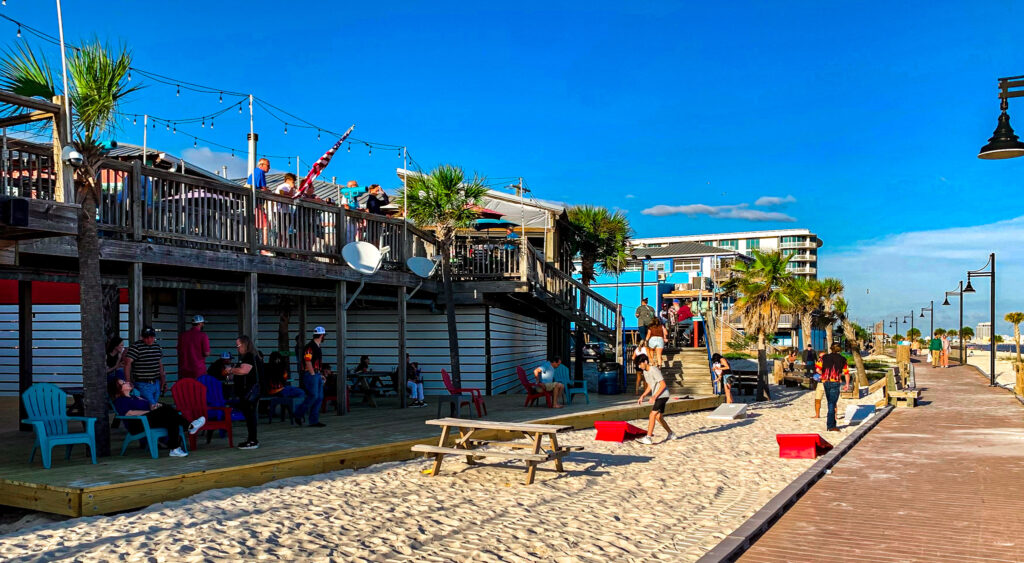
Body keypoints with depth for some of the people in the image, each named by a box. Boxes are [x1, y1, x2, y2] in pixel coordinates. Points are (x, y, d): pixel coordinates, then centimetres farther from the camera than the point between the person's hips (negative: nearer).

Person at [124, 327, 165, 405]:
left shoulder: (157, 346, 11)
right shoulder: (136, 347, -10)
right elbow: (127, 363, -17)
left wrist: (163, 381, 19)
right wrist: (128, 381, -22)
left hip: (156, 383, 7)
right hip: (143, 385, -7)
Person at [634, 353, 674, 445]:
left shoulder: (654, 370, -19)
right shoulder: (645, 372, 9)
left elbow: (663, 385, -21)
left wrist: (654, 396, -24)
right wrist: (642, 396, 8)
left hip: (662, 395, -10)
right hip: (657, 396, 10)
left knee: (652, 415, -16)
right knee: (658, 417, 15)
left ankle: (648, 438, -19)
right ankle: (671, 434, 29)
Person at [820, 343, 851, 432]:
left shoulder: (825, 357, 7)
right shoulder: (842, 359, 2)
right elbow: (846, 372, -1)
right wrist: (847, 384, 11)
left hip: (825, 382, 3)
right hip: (835, 383, -3)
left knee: (830, 403, 16)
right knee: (832, 404, -2)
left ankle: (832, 423, 22)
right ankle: (830, 426, -5)